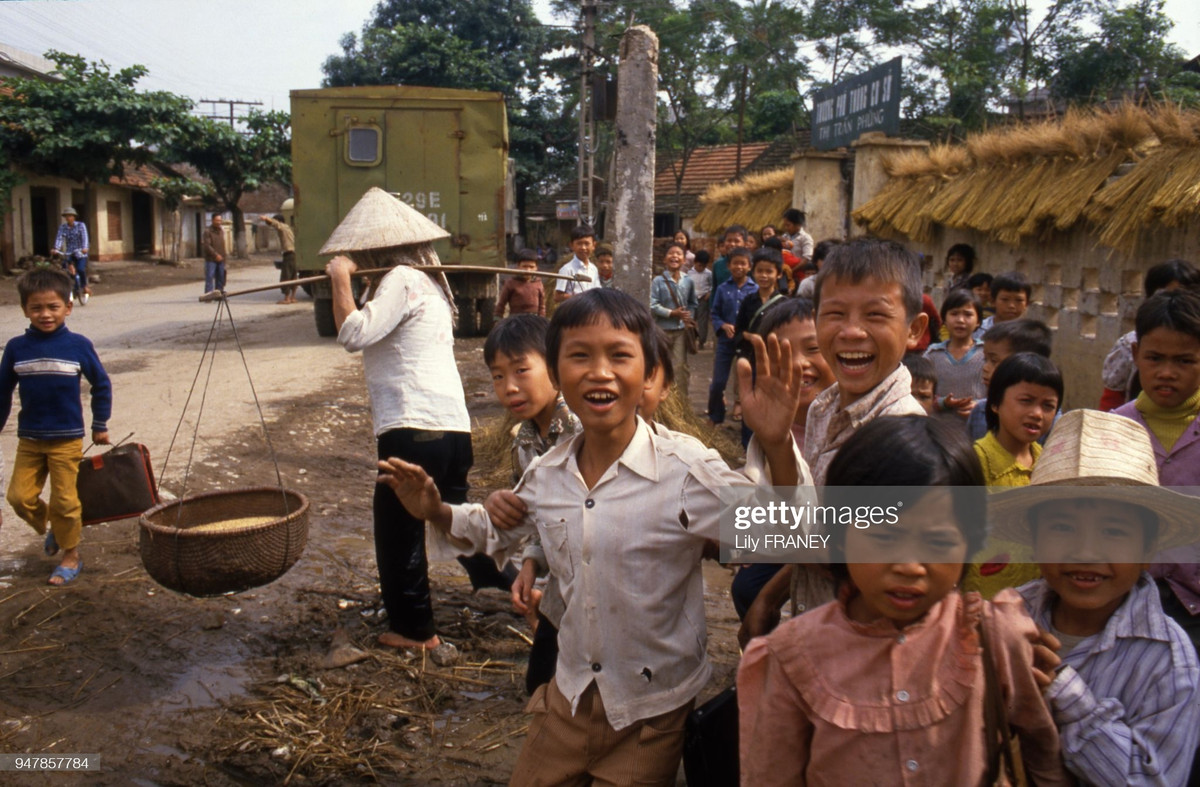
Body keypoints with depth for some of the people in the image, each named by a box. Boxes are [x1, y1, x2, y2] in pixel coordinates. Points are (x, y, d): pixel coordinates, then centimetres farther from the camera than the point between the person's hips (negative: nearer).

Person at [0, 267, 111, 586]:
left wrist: (100, 425, 5)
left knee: (64, 500, 3)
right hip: (29, 439, 3)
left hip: (67, 439, -2)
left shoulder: (78, 345, -8)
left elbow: (101, 385, 3)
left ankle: (71, 555, 21)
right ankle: (51, 529, 31)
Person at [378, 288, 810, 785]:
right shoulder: (546, 473, -5)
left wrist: (775, 446, -46)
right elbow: (499, 530, 14)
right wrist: (436, 512, -2)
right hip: (568, 698, 5)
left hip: (652, 713, -4)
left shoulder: (685, 470, -21)